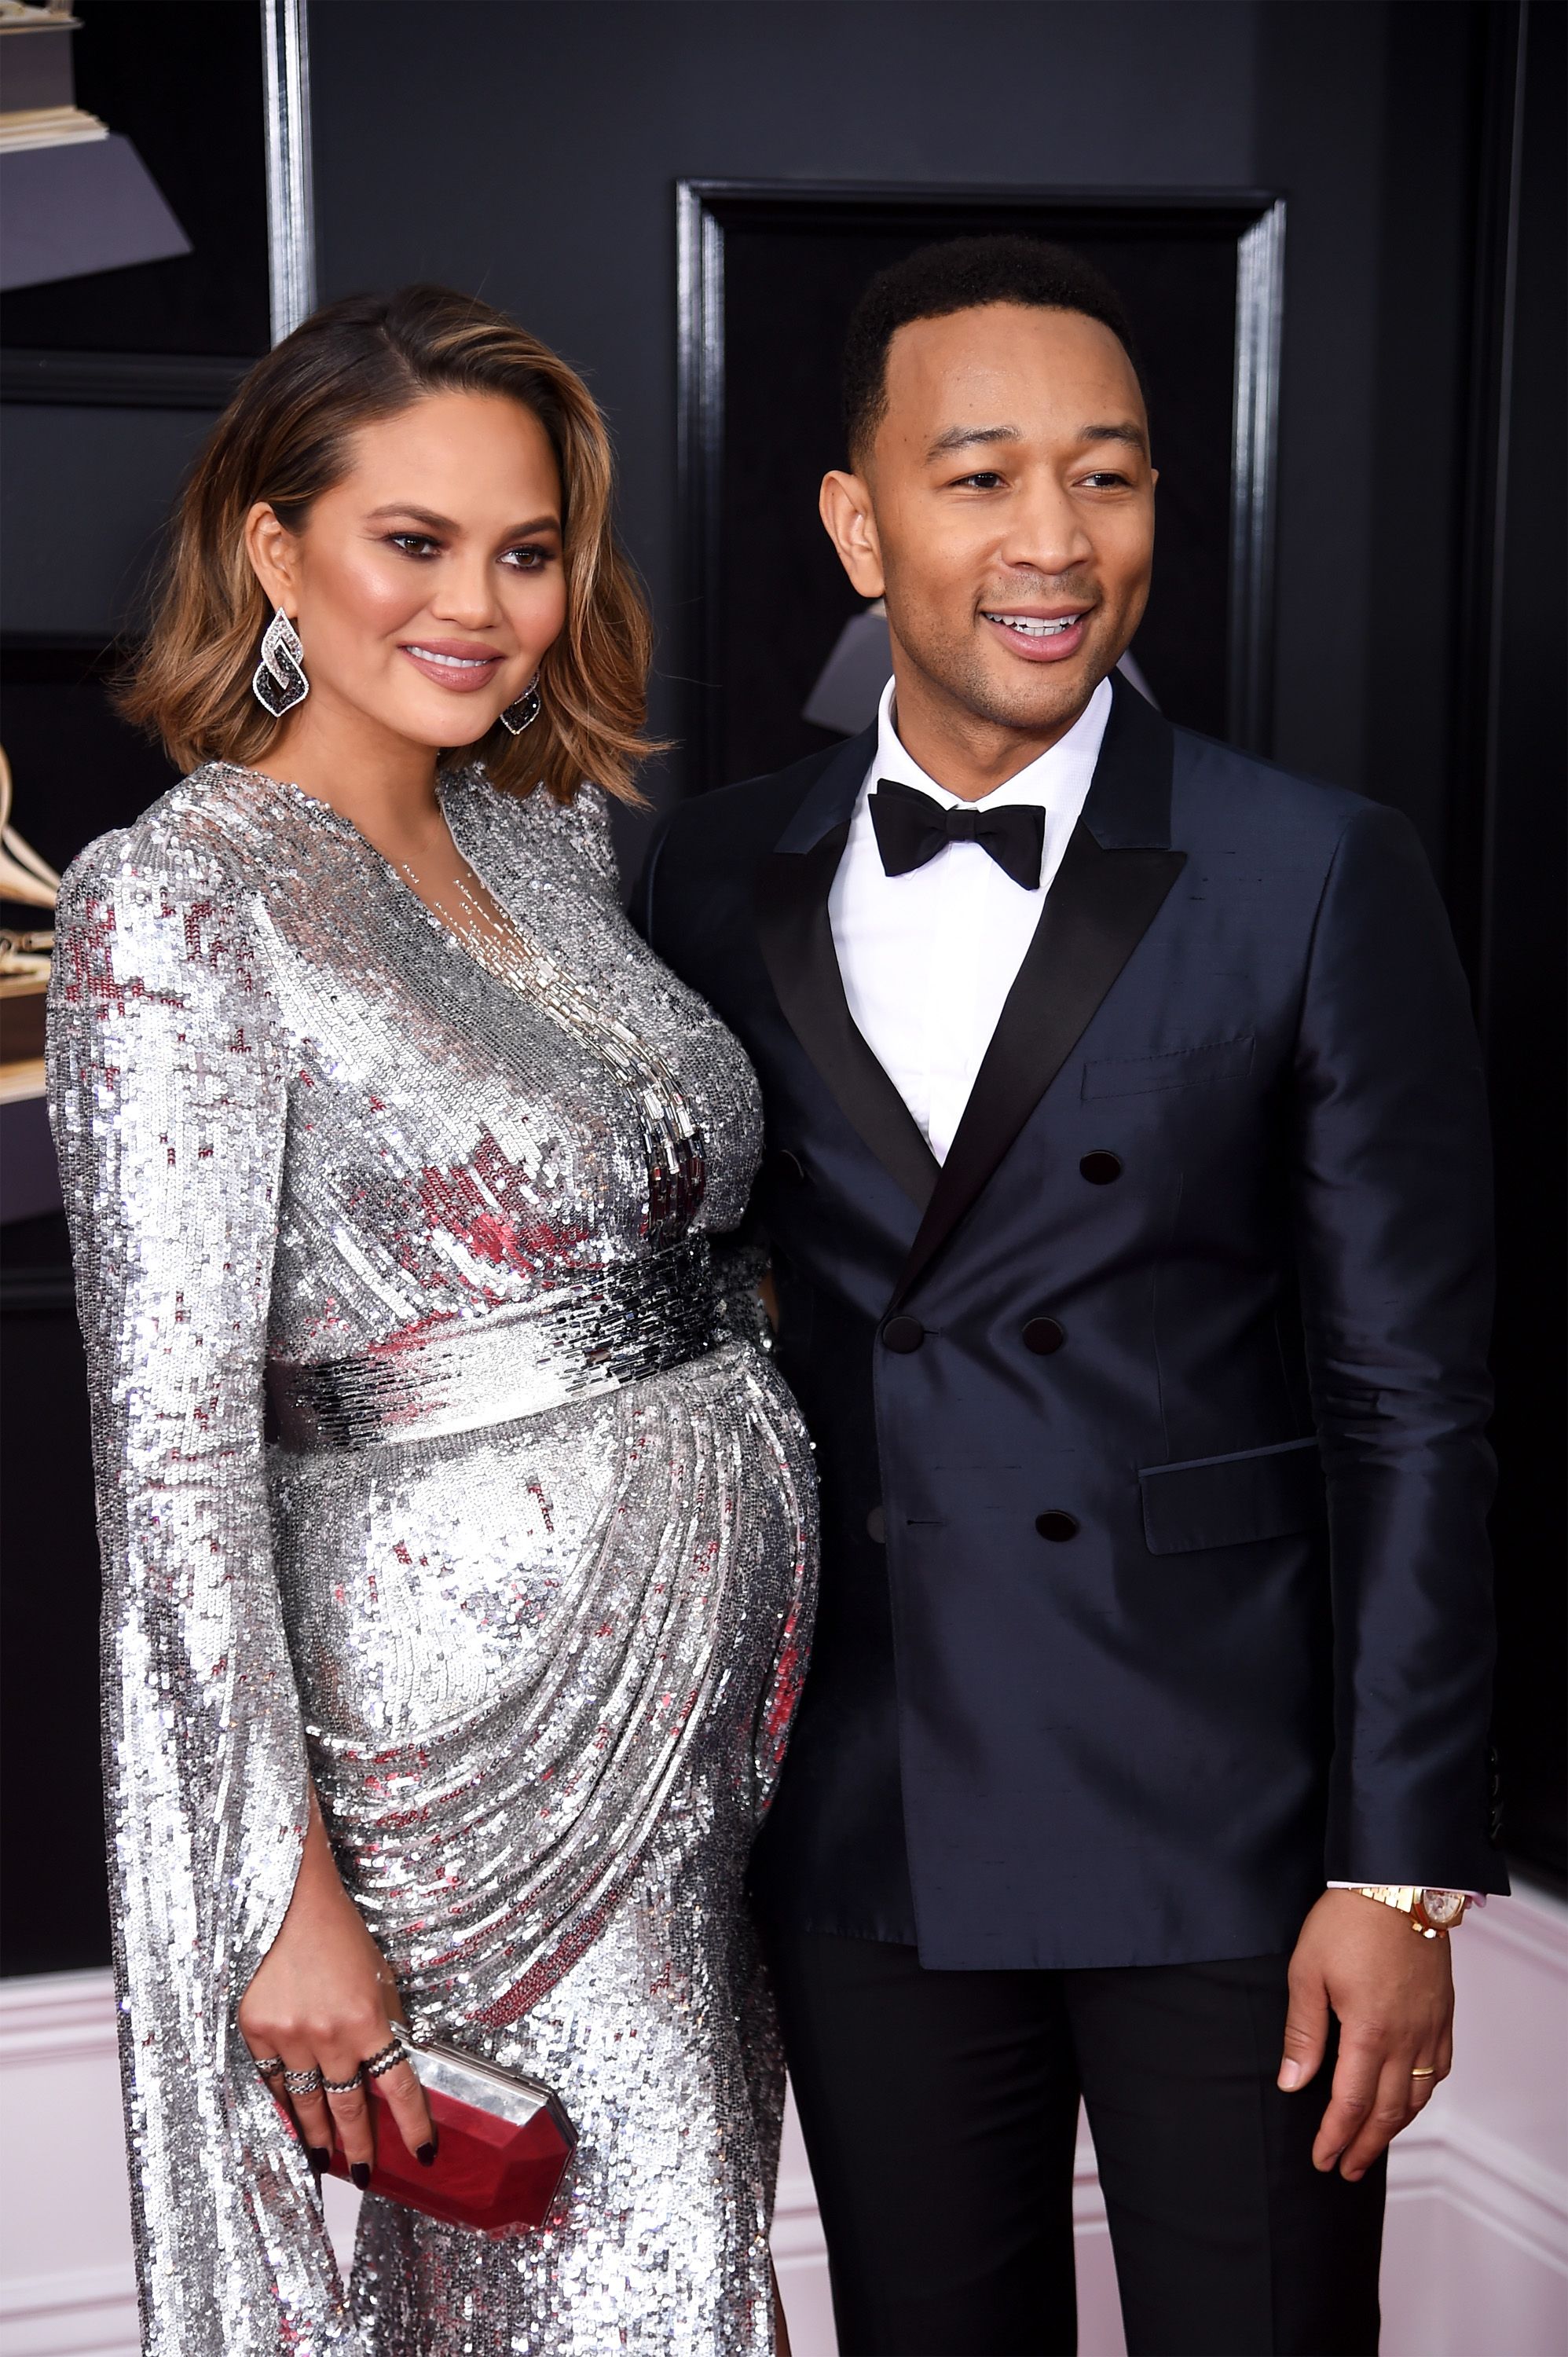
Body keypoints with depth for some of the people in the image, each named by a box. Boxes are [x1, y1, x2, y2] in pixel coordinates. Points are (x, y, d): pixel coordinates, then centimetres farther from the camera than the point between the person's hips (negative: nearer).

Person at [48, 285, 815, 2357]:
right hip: (490, 1704, -7)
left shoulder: (551, 836, 9)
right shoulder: (180, 902, -14)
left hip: (732, 1666, 7)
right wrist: (293, 1896, -18)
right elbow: (174, 1444, -17)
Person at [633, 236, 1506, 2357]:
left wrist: (1401, 1870, -9)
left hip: (1225, 1806, -3)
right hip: (860, 1820, 3)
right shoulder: (720, 883, 3)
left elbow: (1411, 1402, -7)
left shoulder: (1317, 879, -7)